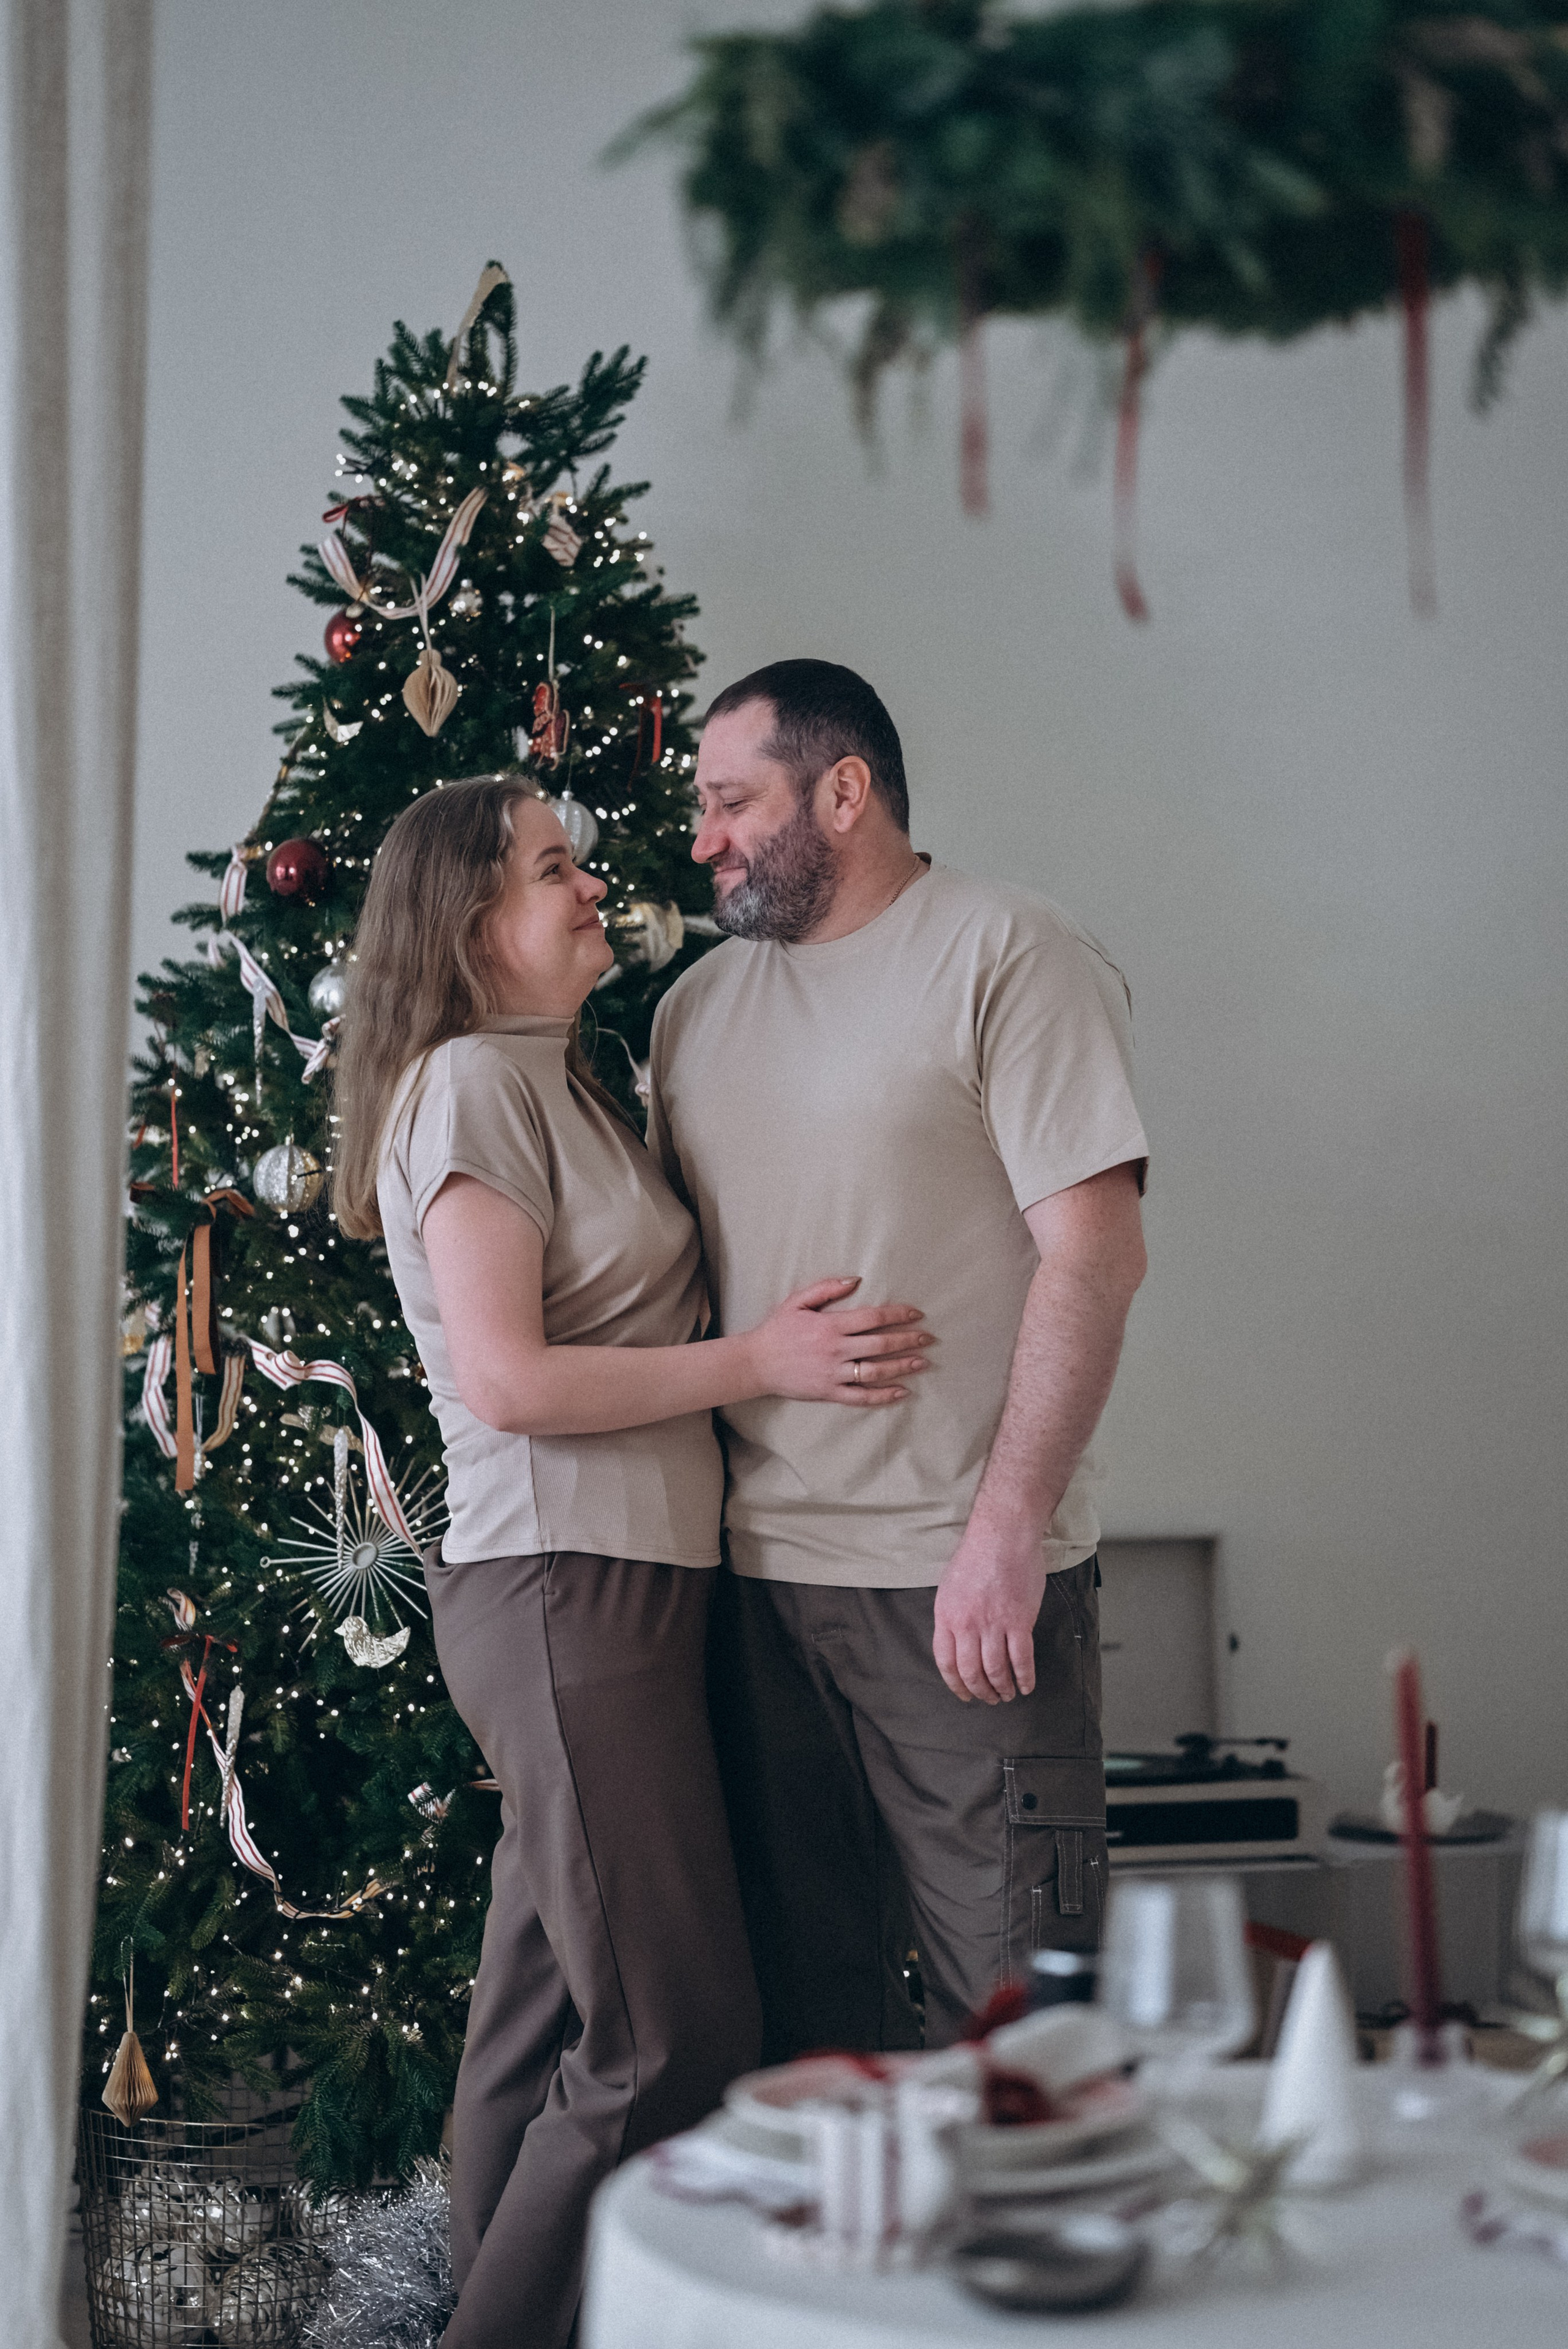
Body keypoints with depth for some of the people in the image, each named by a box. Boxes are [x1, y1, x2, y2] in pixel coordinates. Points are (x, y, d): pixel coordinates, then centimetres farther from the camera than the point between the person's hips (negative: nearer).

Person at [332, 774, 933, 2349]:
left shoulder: (554, 1084, 22)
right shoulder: (470, 1084, -8)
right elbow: (506, 1380, -16)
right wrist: (759, 1359, -12)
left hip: (622, 1586, 10)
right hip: (561, 1588, -10)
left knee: (543, 2028, 12)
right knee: (674, 2044, -9)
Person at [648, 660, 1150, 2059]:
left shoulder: (1010, 958, -5)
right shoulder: (698, 1003, 15)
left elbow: (1096, 1251, -13)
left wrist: (1006, 1527, -19)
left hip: (967, 1576, -6)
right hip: (758, 1575, 6)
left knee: (1005, 1995, -1)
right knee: (804, 1981, 13)